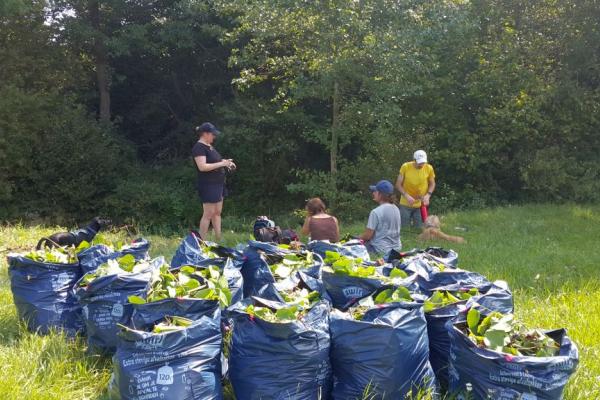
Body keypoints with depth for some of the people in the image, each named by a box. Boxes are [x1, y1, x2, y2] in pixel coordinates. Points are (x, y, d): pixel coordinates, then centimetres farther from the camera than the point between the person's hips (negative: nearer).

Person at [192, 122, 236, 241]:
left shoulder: (209, 146, 15)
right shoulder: (199, 147, -14)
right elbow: (202, 167, -23)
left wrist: (225, 163, 8)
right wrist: (221, 164, -21)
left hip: (218, 183, 10)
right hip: (208, 185, -10)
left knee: (217, 212, 11)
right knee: (208, 214, -8)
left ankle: (218, 239, 16)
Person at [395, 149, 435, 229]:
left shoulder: (429, 168, -9)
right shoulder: (405, 167, -13)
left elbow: (432, 184, 6)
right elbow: (398, 184, -8)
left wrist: (428, 195, -12)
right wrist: (406, 196, -22)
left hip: (421, 205, 1)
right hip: (406, 204, -1)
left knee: (419, 228, 7)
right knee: (404, 228, 7)